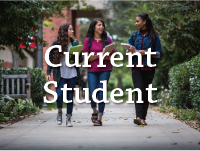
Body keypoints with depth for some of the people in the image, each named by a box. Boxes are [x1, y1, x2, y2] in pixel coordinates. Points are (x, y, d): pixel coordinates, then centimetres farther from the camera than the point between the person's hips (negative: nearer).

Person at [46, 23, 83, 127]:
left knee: (70, 96, 3)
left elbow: (81, 59, 8)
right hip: (60, 74, -2)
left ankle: (69, 119, 12)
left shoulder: (74, 43, 7)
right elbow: (50, 58, 3)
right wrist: (48, 73, -3)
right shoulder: (56, 43, 0)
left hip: (72, 74, 2)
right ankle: (59, 112, 16)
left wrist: (72, 58, -12)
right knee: (59, 95, -12)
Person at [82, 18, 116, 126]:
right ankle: (94, 111, 25)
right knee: (92, 94, -6)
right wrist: (97, 56, -13)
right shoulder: (88, 40, 5)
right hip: (92, 70, 0)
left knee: (101, 93, -6)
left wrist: (106, 57, -13)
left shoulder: (107, 39, 8)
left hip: (105, 70, 0)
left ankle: (99, 118, 1)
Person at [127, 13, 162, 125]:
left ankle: (143, 117, 11)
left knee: (146, 92, 3)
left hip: (149, 68, -1)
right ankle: (138, 117, -23)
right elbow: (129, 51, 16)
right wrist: (132, 51, -7)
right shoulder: (134, 35, 12)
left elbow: (159, 53, -1)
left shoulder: (154, 36, 2)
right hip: (136, 67, 1)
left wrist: (146, 52, -13)